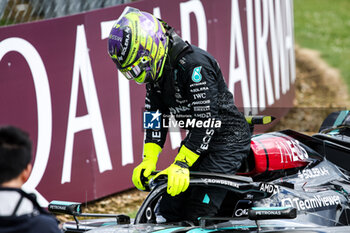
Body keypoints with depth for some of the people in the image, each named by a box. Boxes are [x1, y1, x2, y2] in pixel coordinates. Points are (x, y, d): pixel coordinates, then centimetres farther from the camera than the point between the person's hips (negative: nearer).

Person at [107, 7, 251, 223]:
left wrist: (181, 165, -32)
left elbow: (206, 120, -28)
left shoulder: (194, 64, -26)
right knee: (169, 211, 4)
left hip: (228, 137, -9)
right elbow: (155, 116, 4)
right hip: (198, 137, 9)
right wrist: (148, 161, -8)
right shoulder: (156, 69, 2)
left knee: (197, 216, -19)